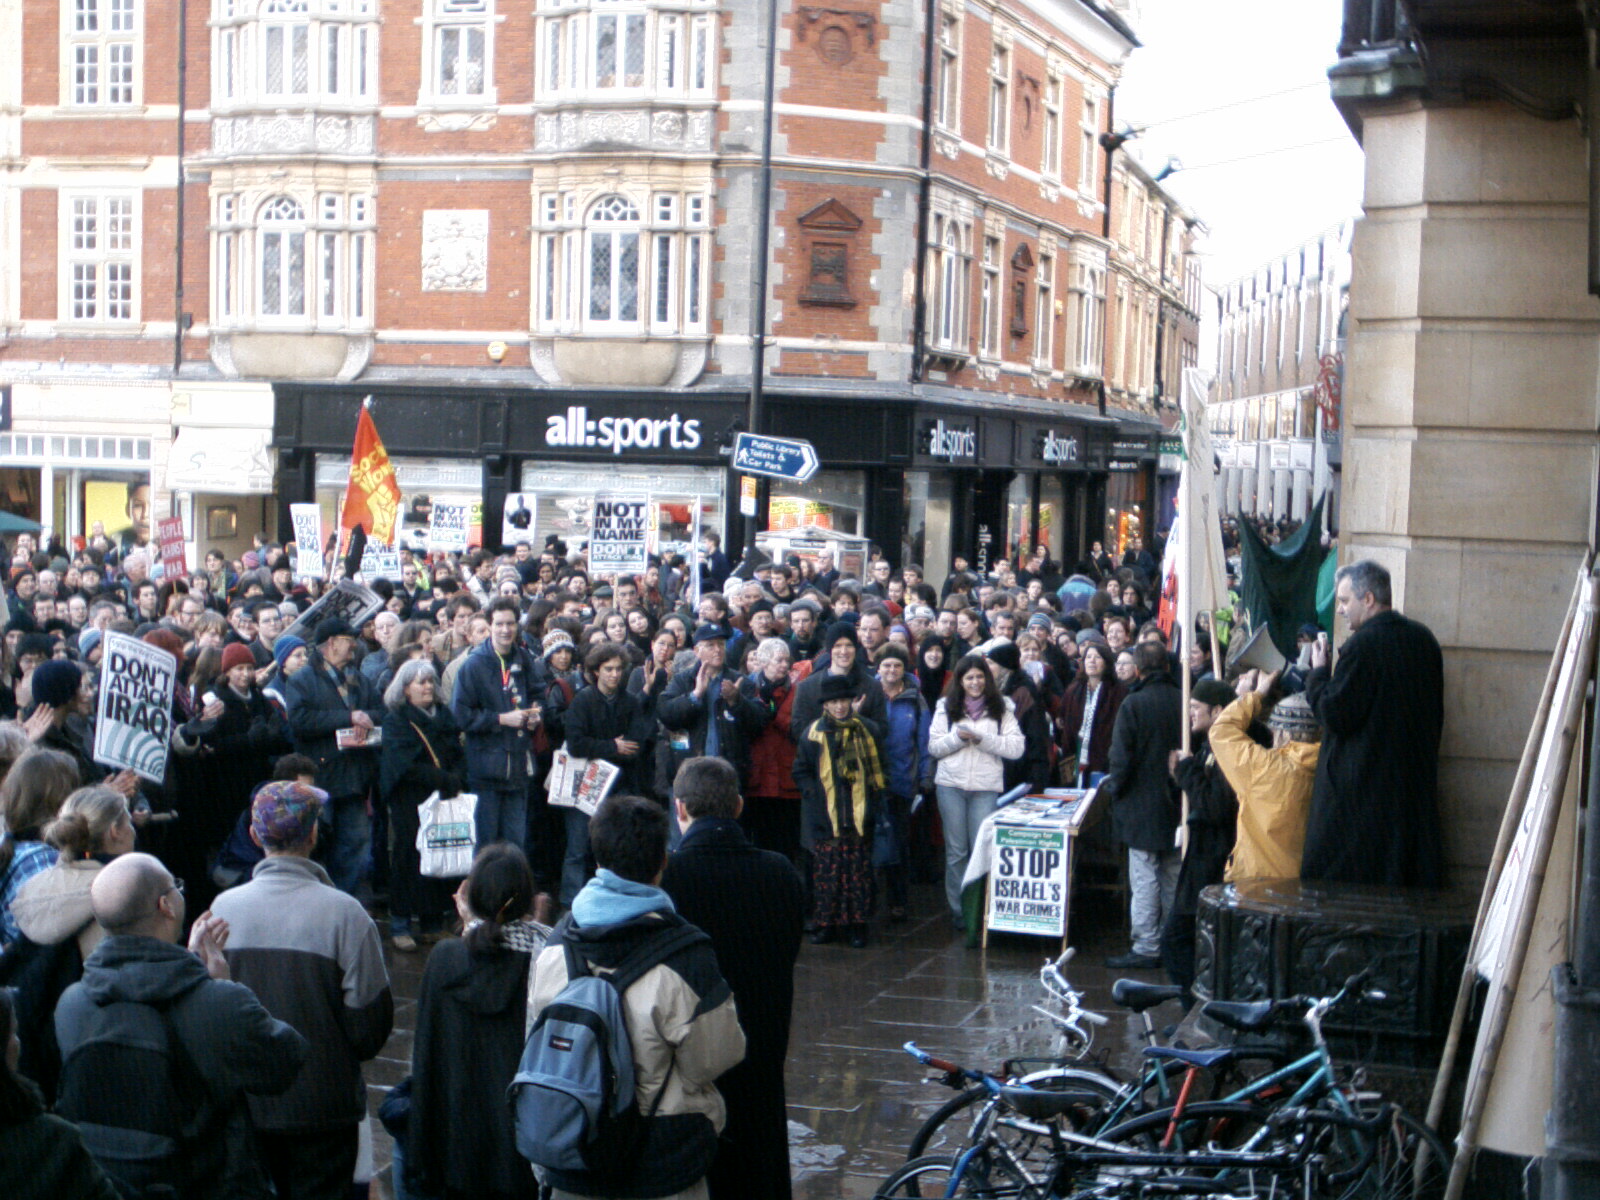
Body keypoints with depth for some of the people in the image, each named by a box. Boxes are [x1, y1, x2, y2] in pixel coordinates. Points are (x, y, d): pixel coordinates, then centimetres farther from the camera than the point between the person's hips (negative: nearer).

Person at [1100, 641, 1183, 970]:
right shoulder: (1184, 702, -1)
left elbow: (1122, 757, -14)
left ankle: (1146, 947, -1)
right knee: (1173, 878, 14)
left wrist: (1112, 786, 2)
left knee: (1144, 880, -2)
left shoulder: (1134, 704, -13)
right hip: (1178, 806, 5)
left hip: (1143, 807, -5)